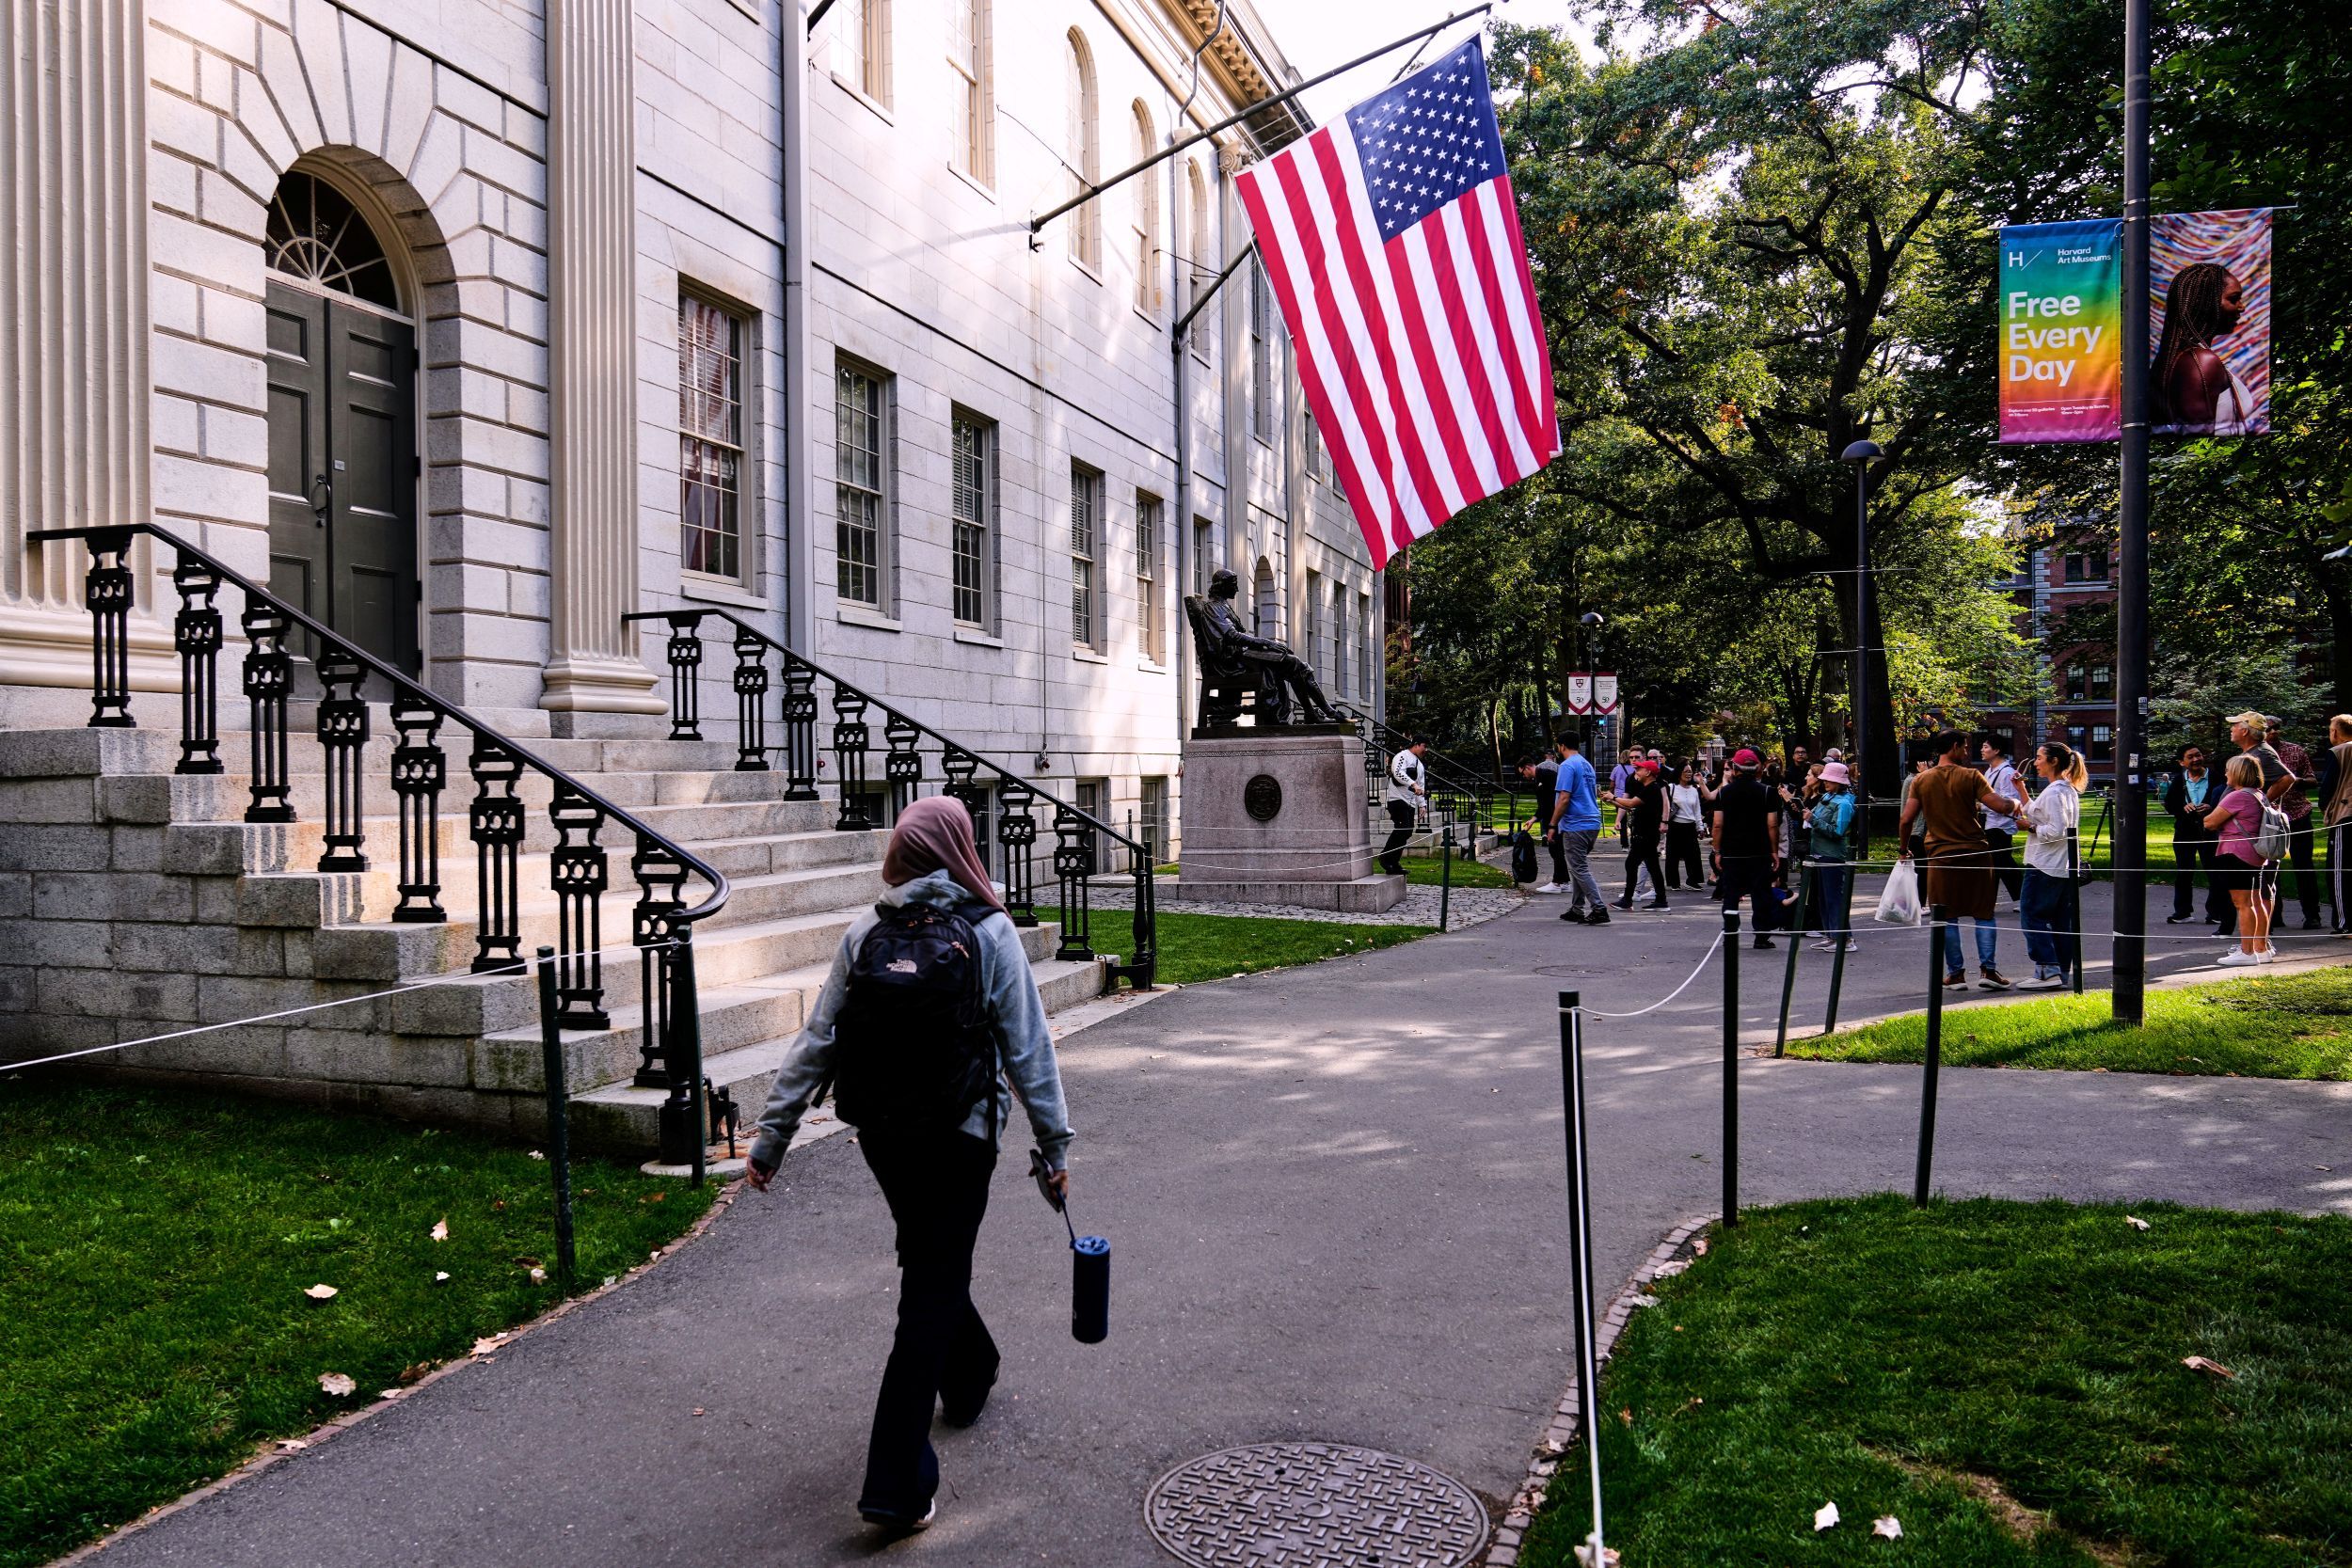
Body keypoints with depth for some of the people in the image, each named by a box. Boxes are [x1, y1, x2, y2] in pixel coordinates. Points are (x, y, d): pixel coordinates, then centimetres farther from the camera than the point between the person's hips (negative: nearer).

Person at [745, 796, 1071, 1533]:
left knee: (929, 1260, 26)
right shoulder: (990, 934, -12)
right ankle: (896, 1485, 2)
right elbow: (1029, 1051, -9)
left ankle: (970, 1377, 50)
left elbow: (815, 1044, -2)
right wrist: (1054, 1145, 0)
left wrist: (771, 1136, 5)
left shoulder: (863, 935, -3)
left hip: (881, 1134, 4)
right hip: (959, 1135, -4)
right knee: (932, 1293, 3)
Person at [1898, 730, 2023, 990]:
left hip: (1941, 857, 1)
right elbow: (2002, 806, -13)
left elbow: (1907, 819, -3)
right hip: (1975, 854, -1)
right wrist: (2016, 804, 9)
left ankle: (1955, 973, 9)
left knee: (1947, 918, 8)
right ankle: (1988, 969, 5)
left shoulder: (1921, 780, 1)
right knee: (1984, 914, 10)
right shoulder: (1970, 776, -6)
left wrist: (1904, 850, 9)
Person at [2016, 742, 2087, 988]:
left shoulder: (2054, 793, -17)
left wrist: (2030, 827, -11)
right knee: (2062, 919, 11)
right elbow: (2035, 814, 22)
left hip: (2045, 866, -10)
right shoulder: (2069, 790, 15)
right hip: (2065, 866, 10)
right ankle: (2061, 971, 15)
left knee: (2032, 915, -6)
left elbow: (2056, 831, -23)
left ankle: (2047, 970, -11)